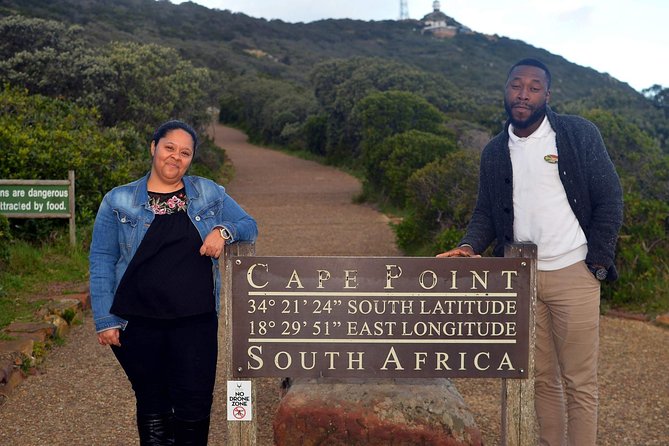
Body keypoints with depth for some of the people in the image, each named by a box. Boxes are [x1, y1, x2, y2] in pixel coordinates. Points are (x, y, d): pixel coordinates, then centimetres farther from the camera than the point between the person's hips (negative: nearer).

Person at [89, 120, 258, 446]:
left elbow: (249, 225, 12)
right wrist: (105, 320, -6)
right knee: (152, 406, 10)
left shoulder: (209, 194, 8)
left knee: (194, 406, 0)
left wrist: (223, 231, -11)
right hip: (138, 324, -1)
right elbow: (101, 263, 1)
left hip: (196, 321, 1)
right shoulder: (118, 202, 3)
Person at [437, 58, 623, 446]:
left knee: (579, 381, 2)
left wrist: (597, 264, -7)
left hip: (573, 275, -4)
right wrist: (470, 247, -7)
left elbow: (610, 200, -2)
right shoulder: (495, 152, 10)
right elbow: (486, 212, 13)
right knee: (542, 377, 12)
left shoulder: (579, 134, -3)